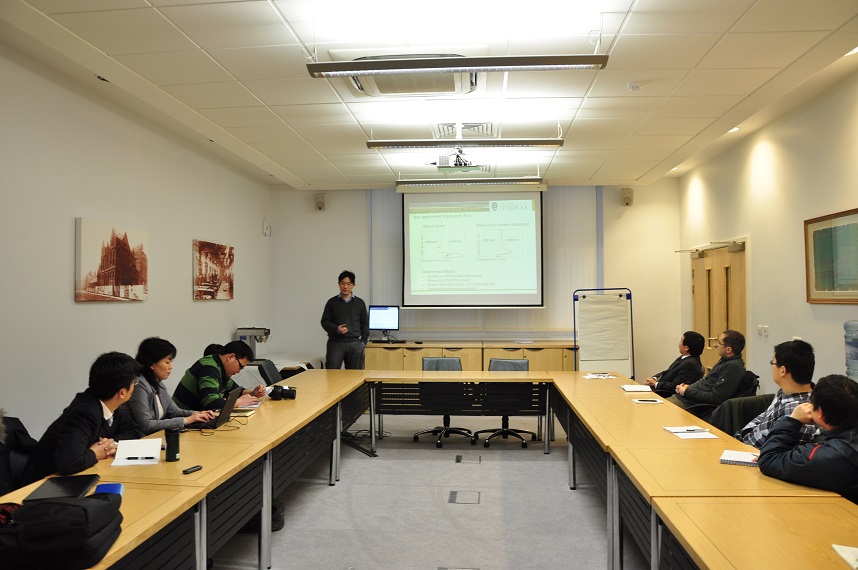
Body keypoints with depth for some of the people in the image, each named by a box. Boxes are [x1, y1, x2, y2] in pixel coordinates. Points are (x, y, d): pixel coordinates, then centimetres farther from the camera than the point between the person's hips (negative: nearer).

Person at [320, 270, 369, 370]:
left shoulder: (360, 303, 10)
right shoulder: (332, 302, 6)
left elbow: (365, 324, 13)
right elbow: (325, 322, 6)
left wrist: (363, 341, 3)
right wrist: (336, 329, -13)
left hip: (354, 343, 1)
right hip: (335, 343, -1)